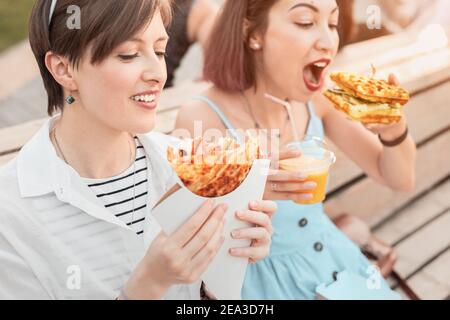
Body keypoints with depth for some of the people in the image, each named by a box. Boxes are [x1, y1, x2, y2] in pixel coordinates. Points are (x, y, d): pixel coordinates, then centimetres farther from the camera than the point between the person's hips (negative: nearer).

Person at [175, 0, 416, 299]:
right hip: (262, 275, -3)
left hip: (332, 260, 4)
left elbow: (401, 179, 1)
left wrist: (394, 128, -19)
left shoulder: (315, 99, -7)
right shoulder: (201, 118, -22)